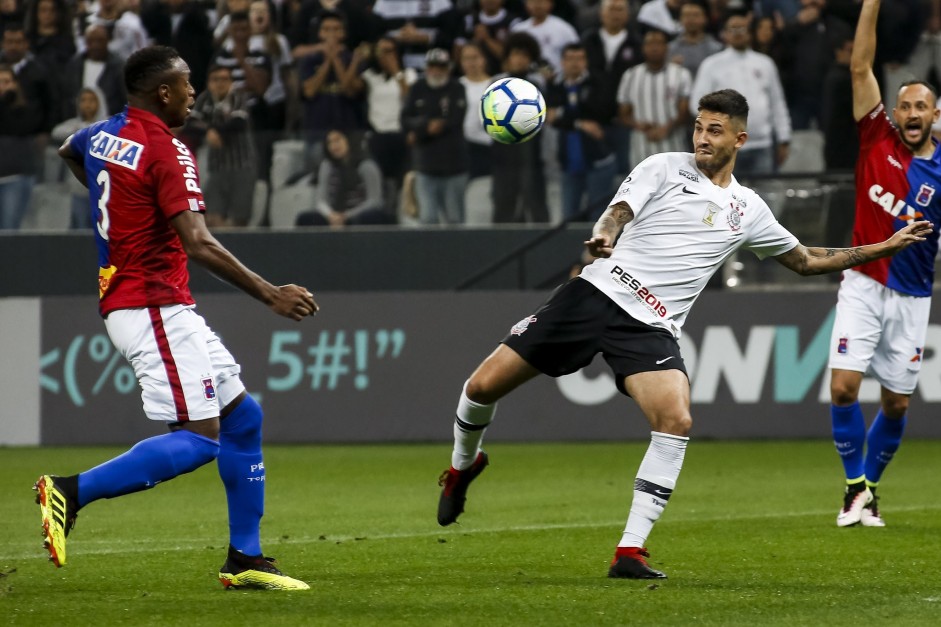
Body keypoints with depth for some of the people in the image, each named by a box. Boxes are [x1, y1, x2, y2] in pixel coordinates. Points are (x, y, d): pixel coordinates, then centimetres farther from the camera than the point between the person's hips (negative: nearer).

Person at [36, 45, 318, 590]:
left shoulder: (102, 136, 10)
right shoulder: (168, 153, -17)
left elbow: (68, 152, 36)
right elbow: (198, 244, -27)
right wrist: (269, 294, -26)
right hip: (153, 307, -10)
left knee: (242, 414, 13)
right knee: (198, 438, -14)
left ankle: (245, 559, 15)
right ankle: (73, 492, -14)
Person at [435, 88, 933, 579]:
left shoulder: (747, 210, 15)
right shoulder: (664, 168, 6)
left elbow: (806, 260, 27)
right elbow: (617, 214, -8)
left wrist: (885, 247, 23)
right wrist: (602, 237, -32)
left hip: (650, 329, 2)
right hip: (597, 294, -2)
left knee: (676, 421, -25)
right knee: (484, 386, -6)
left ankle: (630, 552, -19)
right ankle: (464, 463, 28)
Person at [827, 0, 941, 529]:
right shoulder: (878, 139, -1)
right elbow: (861, 67, -5)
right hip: (864, 284, -1)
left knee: (897, 403, 5)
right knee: (844, 387, -12)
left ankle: (870, 485, 24)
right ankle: (856, 486, 4)